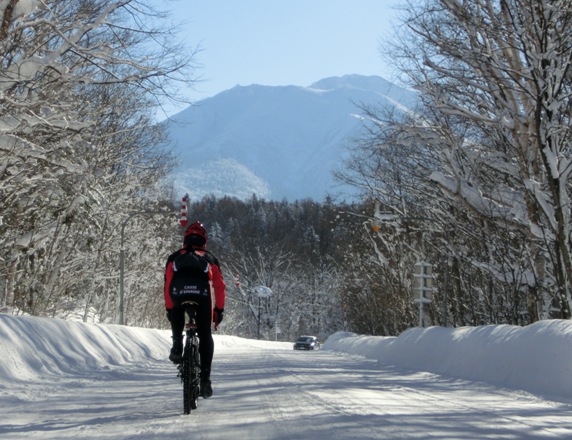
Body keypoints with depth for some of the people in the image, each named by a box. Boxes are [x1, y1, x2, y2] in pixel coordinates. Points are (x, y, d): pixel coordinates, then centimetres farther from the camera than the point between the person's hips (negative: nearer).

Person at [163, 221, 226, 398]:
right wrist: (219, 310, 29)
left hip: (178, 292, 1)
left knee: (177, 312, 36)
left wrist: (169, 309, 33)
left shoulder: (174, 257, 32)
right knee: (205, 336, 11)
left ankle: (177, 347, 17)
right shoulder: (210, 258, 32)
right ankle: (205, 379, 3)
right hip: (202, 294, -1)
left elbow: (167, 285, 28)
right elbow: (219, 287, 26)